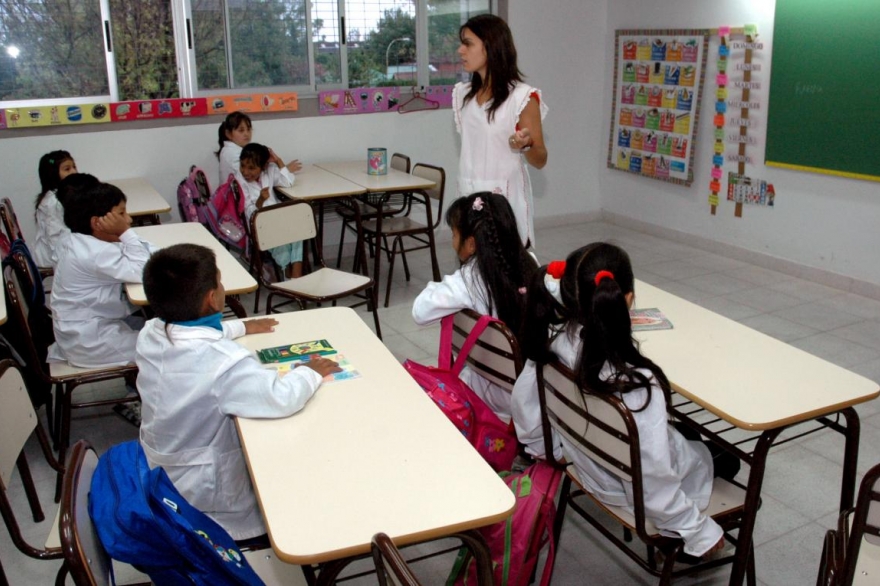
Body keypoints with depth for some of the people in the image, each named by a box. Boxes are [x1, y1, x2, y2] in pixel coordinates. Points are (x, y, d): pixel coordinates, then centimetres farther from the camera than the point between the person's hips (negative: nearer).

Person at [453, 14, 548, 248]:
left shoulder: (522, 97, -10)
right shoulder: (464, 94, 8)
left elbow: (540, 161, -7)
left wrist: (525, 145, -27)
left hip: (505, 198, -5)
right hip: (469, 196, 5)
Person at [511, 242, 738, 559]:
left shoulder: (553, 342, -23)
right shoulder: (637, 384, -40)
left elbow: (523, 401, -6)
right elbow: (652, 481, -32)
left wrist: (549, 448, 13)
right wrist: (700, 531, -15)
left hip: (588, 465, 5)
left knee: (685, 435, 31)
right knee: (725, 460, 26)